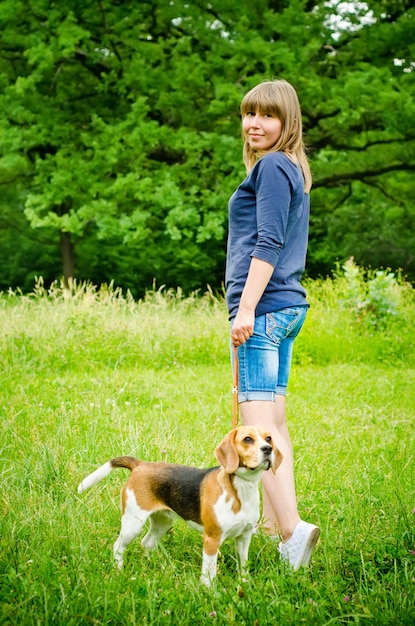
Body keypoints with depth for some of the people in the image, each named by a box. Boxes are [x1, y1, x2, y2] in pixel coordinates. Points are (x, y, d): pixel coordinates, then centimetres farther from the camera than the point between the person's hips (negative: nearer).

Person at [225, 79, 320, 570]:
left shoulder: (272, 167, -9)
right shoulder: (293, 171, 21)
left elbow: (268, 244, -17)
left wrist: (247, 307, -20)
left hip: (264, 306, -10)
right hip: (288, 305, 10)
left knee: (257, 421, -15)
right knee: (273, 420, 14)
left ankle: (292, 527, -24)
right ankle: (273, 521, 22)